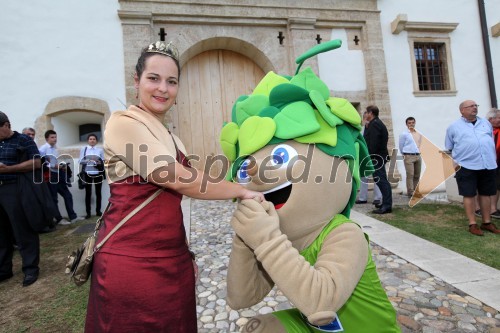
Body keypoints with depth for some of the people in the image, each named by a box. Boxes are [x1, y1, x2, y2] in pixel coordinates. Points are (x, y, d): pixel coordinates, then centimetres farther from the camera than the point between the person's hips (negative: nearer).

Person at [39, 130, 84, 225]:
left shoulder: (55, 149, 14)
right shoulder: (43, 149, -10)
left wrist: (62, 166, 1)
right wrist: (53, 166, -21)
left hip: (58, 175, 8)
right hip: (50, 176, -8)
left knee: (68, 195, 9)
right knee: (53, 198, 4)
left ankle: (72, 216, 16)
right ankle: (59, 219, 14)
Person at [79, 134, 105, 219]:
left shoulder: (100, 150, 5)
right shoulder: (83, 149, 5)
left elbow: (103, 161, 5)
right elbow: (81, 161, -2)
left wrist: (99, 162, -16)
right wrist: (88, 160, -19)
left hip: (98, 174, 1)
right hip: (87, 174, -1)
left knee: (98, 193, 8)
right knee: (88, 193, 4)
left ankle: (98, 211, 19)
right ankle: (88, 212, 11)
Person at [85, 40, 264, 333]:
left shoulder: (173, 140, 11)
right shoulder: (123, 123, -12)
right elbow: (180, 180, -22)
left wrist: (186, 254, 16)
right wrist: (242, 191, -12)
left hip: (172, 260, 7)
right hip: (131, 261, -6)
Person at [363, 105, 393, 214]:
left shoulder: (374, 124, -13)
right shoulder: (379, 123, 20)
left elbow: (373, 143, -22)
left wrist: (369, 157, -21)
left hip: (376, 157, -11)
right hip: (380, 157, 11)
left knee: (381, 180, -10)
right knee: (382, 180, 15)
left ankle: (387, 205, -8)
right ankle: (386, 203, 24)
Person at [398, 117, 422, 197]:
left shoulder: (419, 134, 11)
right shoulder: (404, 134, -4)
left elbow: (419, 144, 20)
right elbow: (401, 146, 2)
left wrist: (418, 152, 14)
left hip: (418, 156, 6)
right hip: (408, 156, -5)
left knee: (417, 175, 8)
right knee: (410, 175, -10)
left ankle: (415, 191, 16)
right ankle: (410, 191, -7)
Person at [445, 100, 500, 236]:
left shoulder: (486, 123, 14)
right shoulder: (454, 127, 3)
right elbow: (448, 149, 6)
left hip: (488, 165, 4)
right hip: (466, 167, -4)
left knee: (485, 194, 11)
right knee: (469, 195, 0)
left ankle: (487, 222, 23)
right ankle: (472, 224, 8)